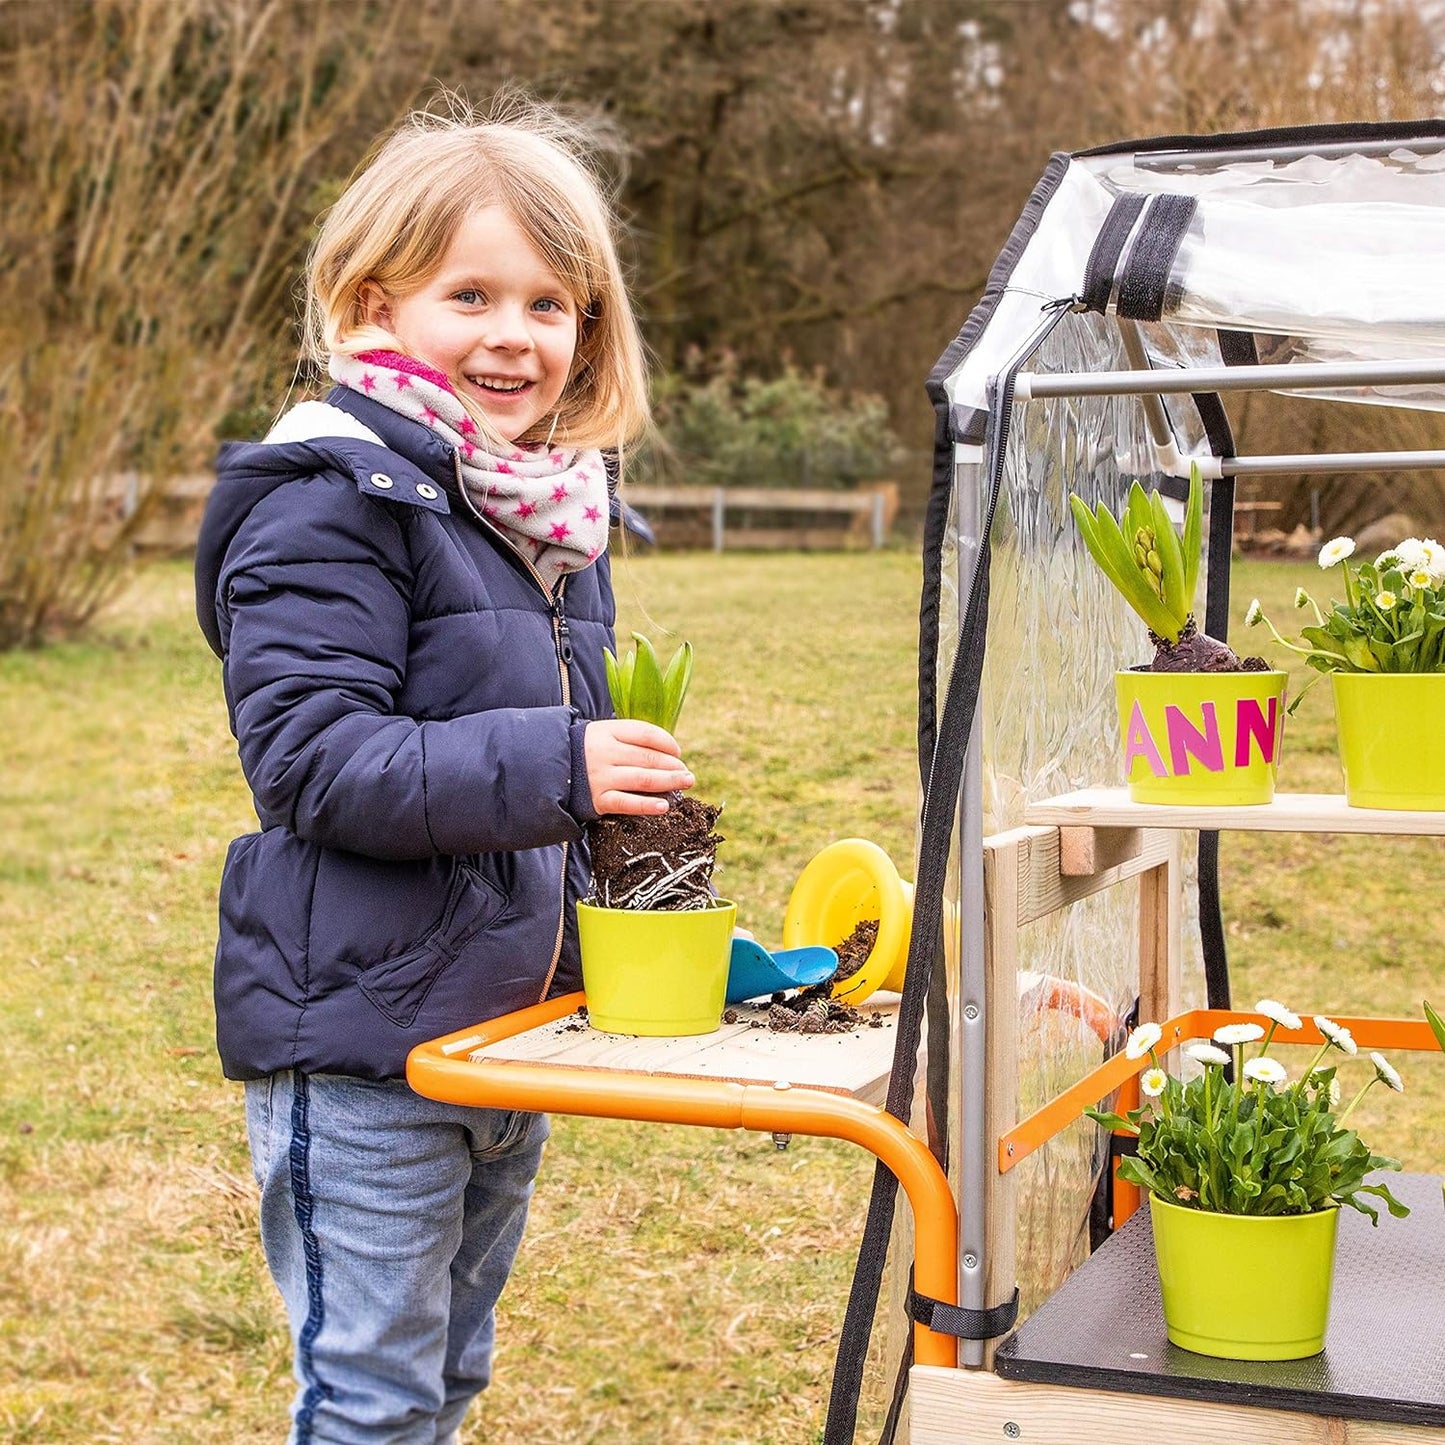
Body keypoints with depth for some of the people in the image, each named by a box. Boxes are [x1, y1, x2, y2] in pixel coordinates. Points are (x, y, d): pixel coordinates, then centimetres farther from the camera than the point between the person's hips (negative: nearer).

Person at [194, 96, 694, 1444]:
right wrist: (550, 766, -31)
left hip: (508, 1029, 8)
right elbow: (312, 760, -24)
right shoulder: (328, 507, -16)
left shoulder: (549, 514, 11)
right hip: (361, 1051, -8)